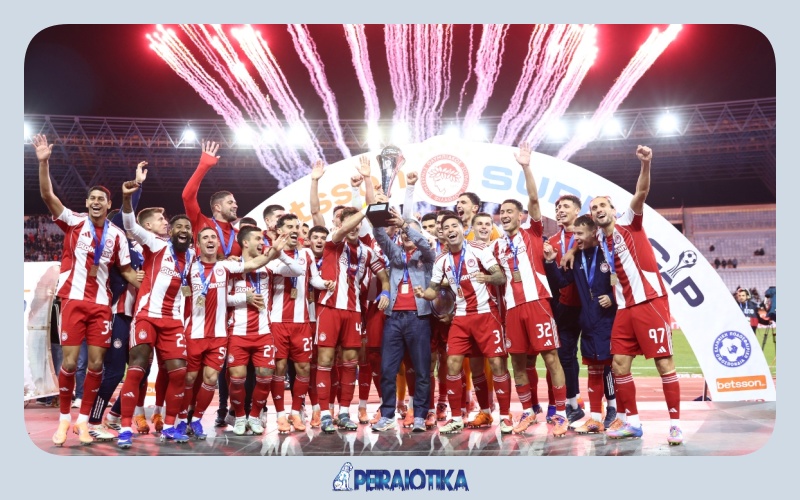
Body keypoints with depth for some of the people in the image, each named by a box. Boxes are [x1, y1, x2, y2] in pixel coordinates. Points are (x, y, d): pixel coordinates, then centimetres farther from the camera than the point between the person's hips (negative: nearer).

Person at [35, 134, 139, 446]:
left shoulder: (116, 235, 8)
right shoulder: (73, 221, 3)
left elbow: (126, 270, 12)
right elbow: (47, 196, -9)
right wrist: (44, 162, -20)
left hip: (101, 304, 2)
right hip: (74, 300, -2)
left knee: (96, 363, 1)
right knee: (69, 361, -2)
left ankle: (83, 420, 14)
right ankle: (64, 420, 14)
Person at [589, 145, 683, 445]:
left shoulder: (629, 224, -2)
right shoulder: (601, 240, 14)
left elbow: (641, 194, -19)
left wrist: (645, 165, -34)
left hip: (651, 301, -7)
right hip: (625, 307, 7)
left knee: (664, 362, -4)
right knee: (619, 365, 5)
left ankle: (675, 423, 4)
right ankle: (632, 422, 17)